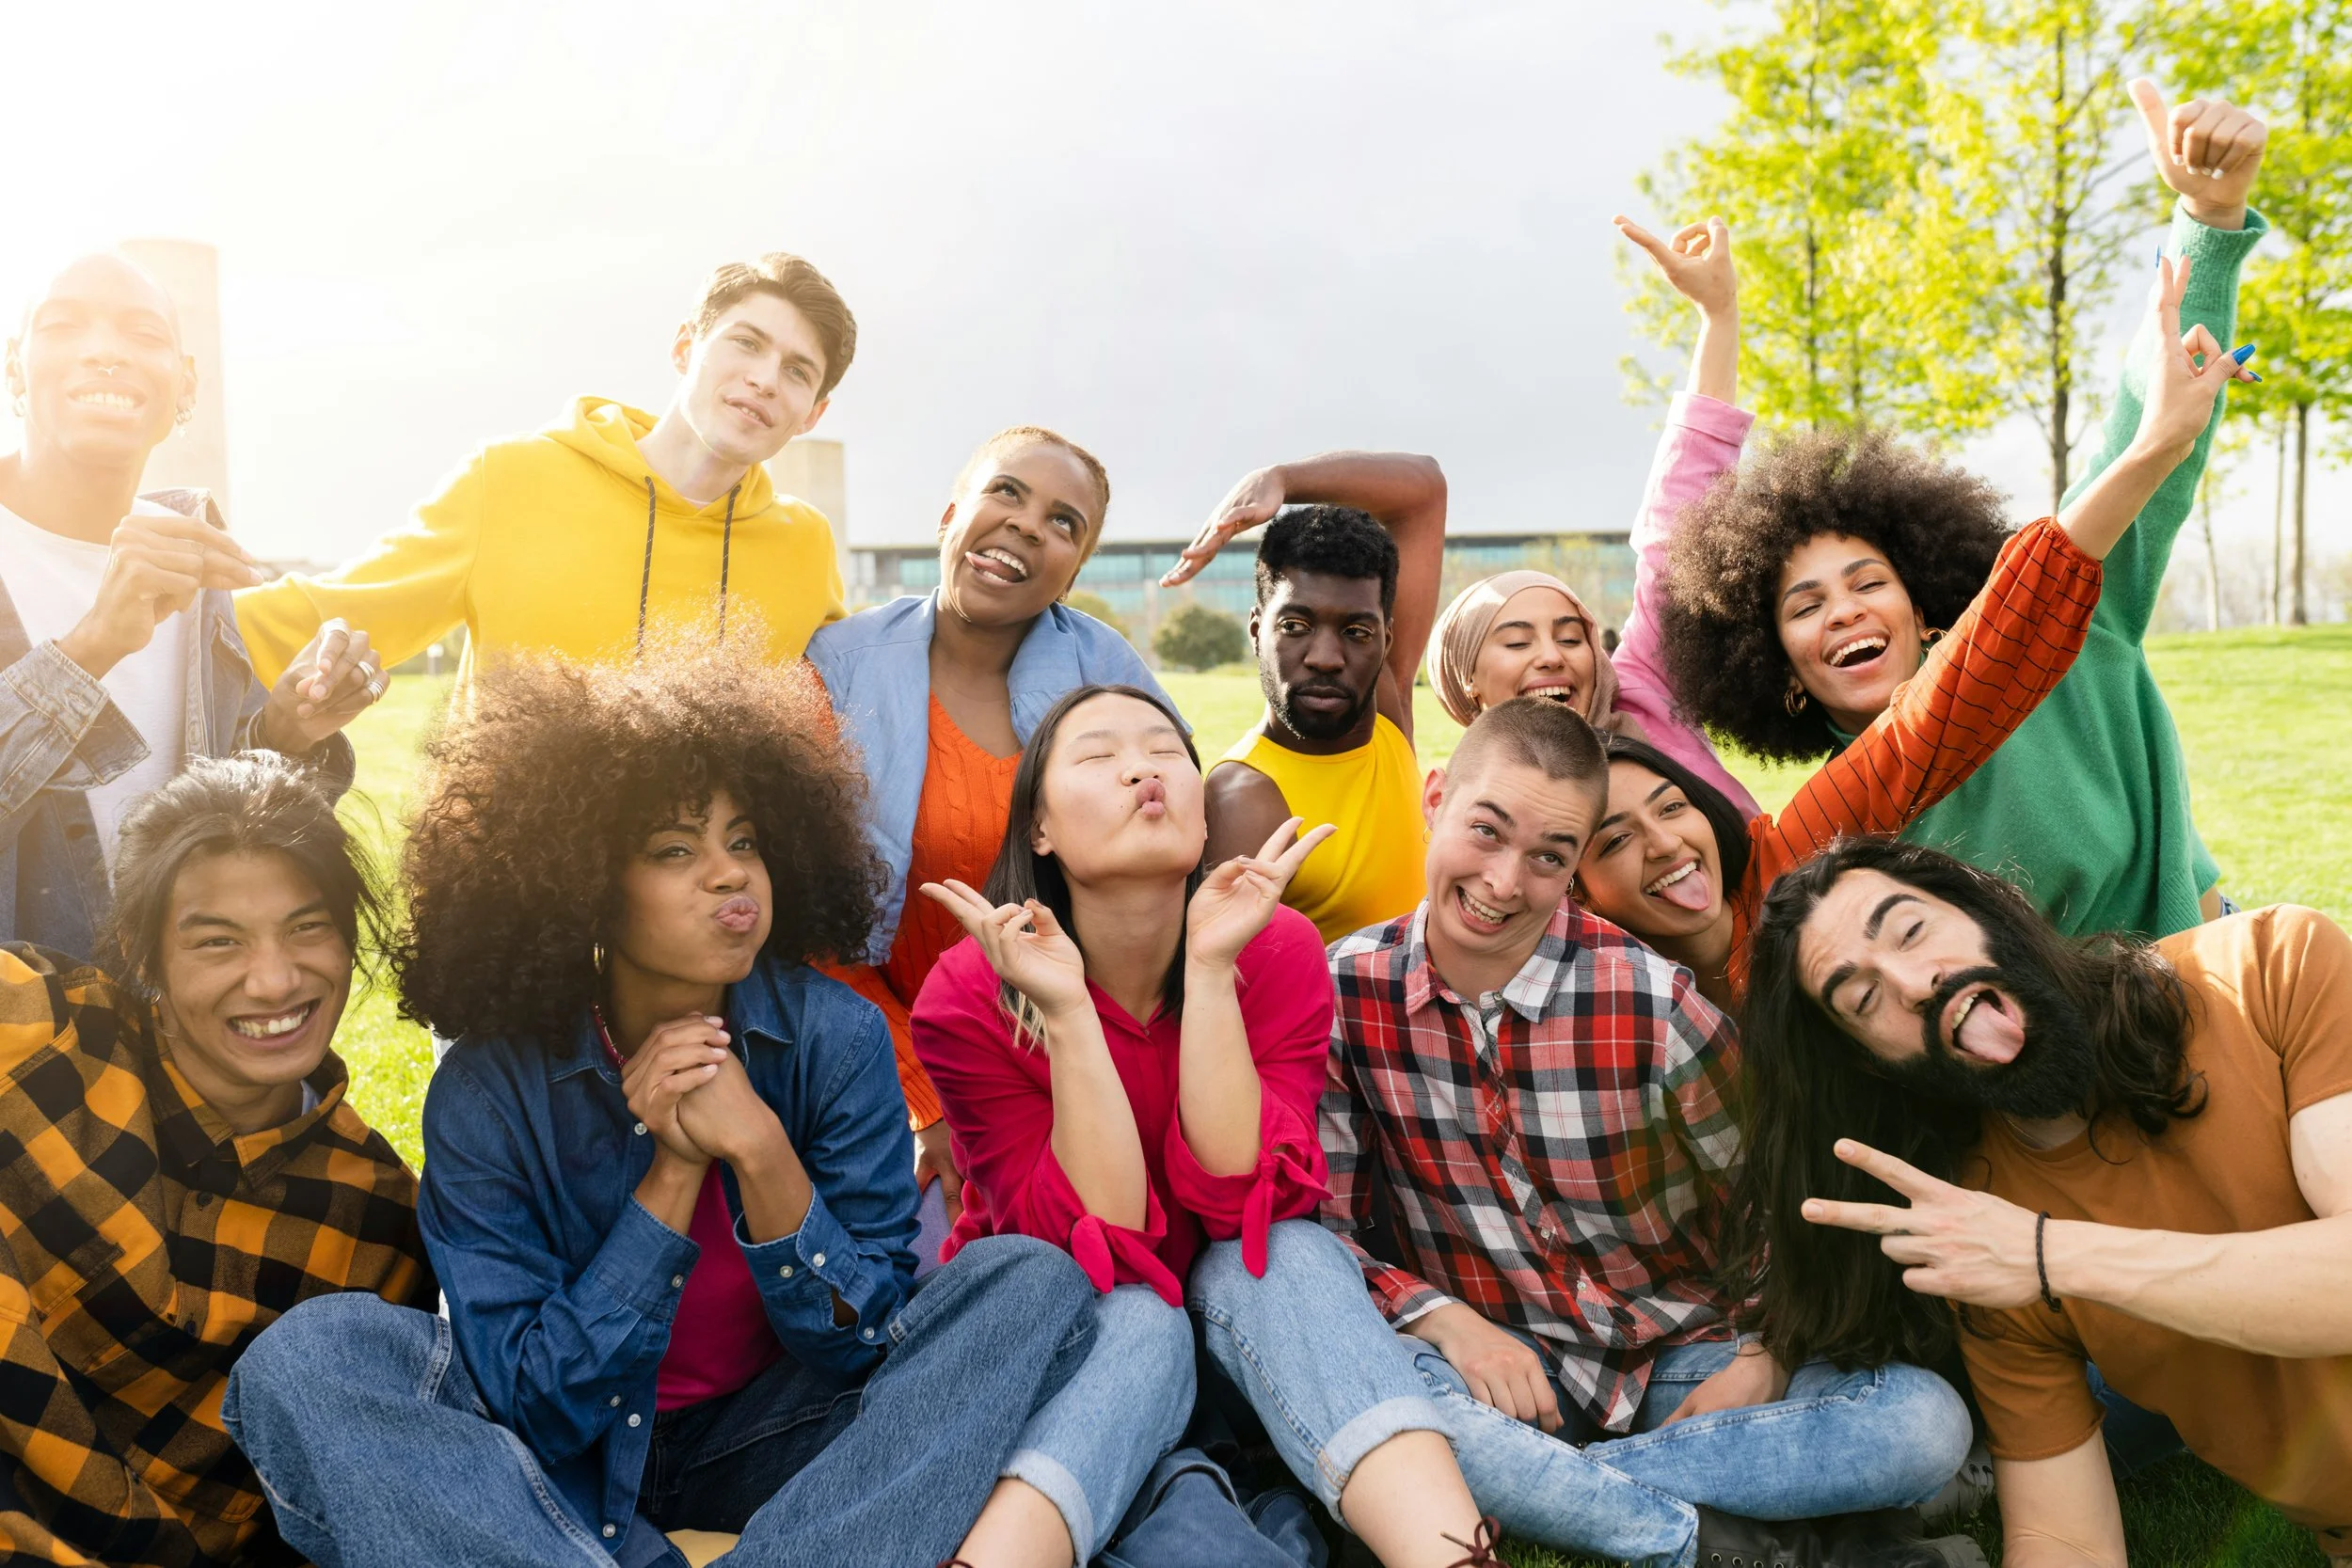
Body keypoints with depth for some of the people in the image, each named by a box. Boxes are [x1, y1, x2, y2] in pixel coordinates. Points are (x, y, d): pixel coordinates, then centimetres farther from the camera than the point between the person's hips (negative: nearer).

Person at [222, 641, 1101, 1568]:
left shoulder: (833, 1038, -13)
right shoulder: (486, 1092, -15)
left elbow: (867, 1347, -13)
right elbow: (536, 1410, -16)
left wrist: (761, 1152, -28)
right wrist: (672, 1175, -27)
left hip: (767, 1453, 1)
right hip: (564, 1480, 0)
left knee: (1032, 1283, -21)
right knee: (301, 1361, -26)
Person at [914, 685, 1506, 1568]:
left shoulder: (1279, 950, -14)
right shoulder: (968, 997, -19)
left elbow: (1244, 1201, -24)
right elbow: (1100, 1242, -25)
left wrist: (1210, 965, -32)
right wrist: (1065, 1011, -36)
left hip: (1236, 1307, 2)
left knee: (1285, 1256, -31)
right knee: (1136, 1321, -35)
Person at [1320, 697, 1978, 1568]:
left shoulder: (1651, 1000, -10)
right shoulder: (1346, 989, -6)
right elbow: (1320, 1220, -4)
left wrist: (1763, 1363, -13)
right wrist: (1444, 1318, -19)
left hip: (1684, 1357, 0)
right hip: (1497, 1365, 0)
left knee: (1926, 1421, -24)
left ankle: (1522, 1485, -22)